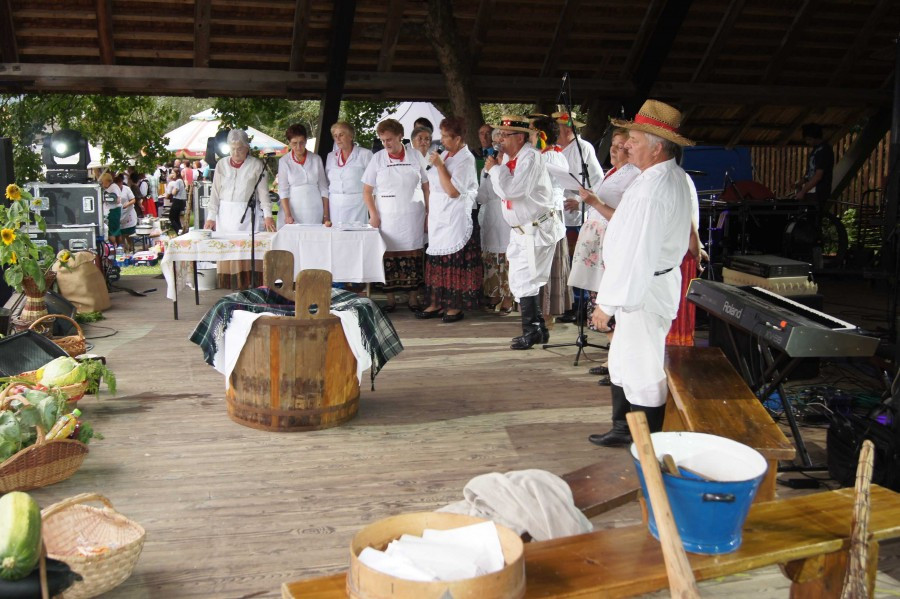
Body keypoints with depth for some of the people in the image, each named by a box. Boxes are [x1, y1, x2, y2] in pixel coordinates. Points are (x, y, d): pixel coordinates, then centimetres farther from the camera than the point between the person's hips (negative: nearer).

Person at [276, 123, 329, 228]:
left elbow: (323, 188, 8)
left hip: (315, 212, 1)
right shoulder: (284, 161, 2)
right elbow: (283, 190, -3)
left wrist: (326, 216, 4)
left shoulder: (316, 159, 6)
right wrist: (288, 215, -14)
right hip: (293, 210, -1)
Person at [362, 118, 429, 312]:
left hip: (413, 218, 0)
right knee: (388, 258, 1)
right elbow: (367, 190, 4)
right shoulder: (377, 159, 2)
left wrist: (429, 213, 3)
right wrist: (373, 215, -5)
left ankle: (414, 297, 13)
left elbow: (426, 187, 8)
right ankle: (390, 298, 11)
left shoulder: (415, 157, 3)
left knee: (414, 258, 3)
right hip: (386, 218, 0)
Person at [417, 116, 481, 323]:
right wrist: (429, 213, 17)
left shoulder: (465, 159, -11)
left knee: (454, 262, -3)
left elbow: (452, 191, -19)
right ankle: (436, 303, 17)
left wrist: (439, 165, -17)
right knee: (436, 261, 9)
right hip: (438, 217, 8)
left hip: (455, 219, -8)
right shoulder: (443, 155, 12)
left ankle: (456, 306, 5)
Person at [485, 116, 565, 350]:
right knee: (521, 281, 14)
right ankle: (538, 329, 25)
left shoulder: (531, 157, -19)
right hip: (521, 231, 10)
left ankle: (531, 332, 5)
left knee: (524, 281, -7)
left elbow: (510, 190, -27)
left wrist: (494, 168, -15)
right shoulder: (508, 157, 8)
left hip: (538, 230, -9)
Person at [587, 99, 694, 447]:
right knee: (623, 363, 22)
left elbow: (636, 254, -27)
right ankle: (623, 428, 38)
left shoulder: (652, 190, -25)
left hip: (643, 292, -11)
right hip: (649, 284, 11)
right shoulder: (672, 176, 9)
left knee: (643, 373, 1)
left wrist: (608, 303, -22)